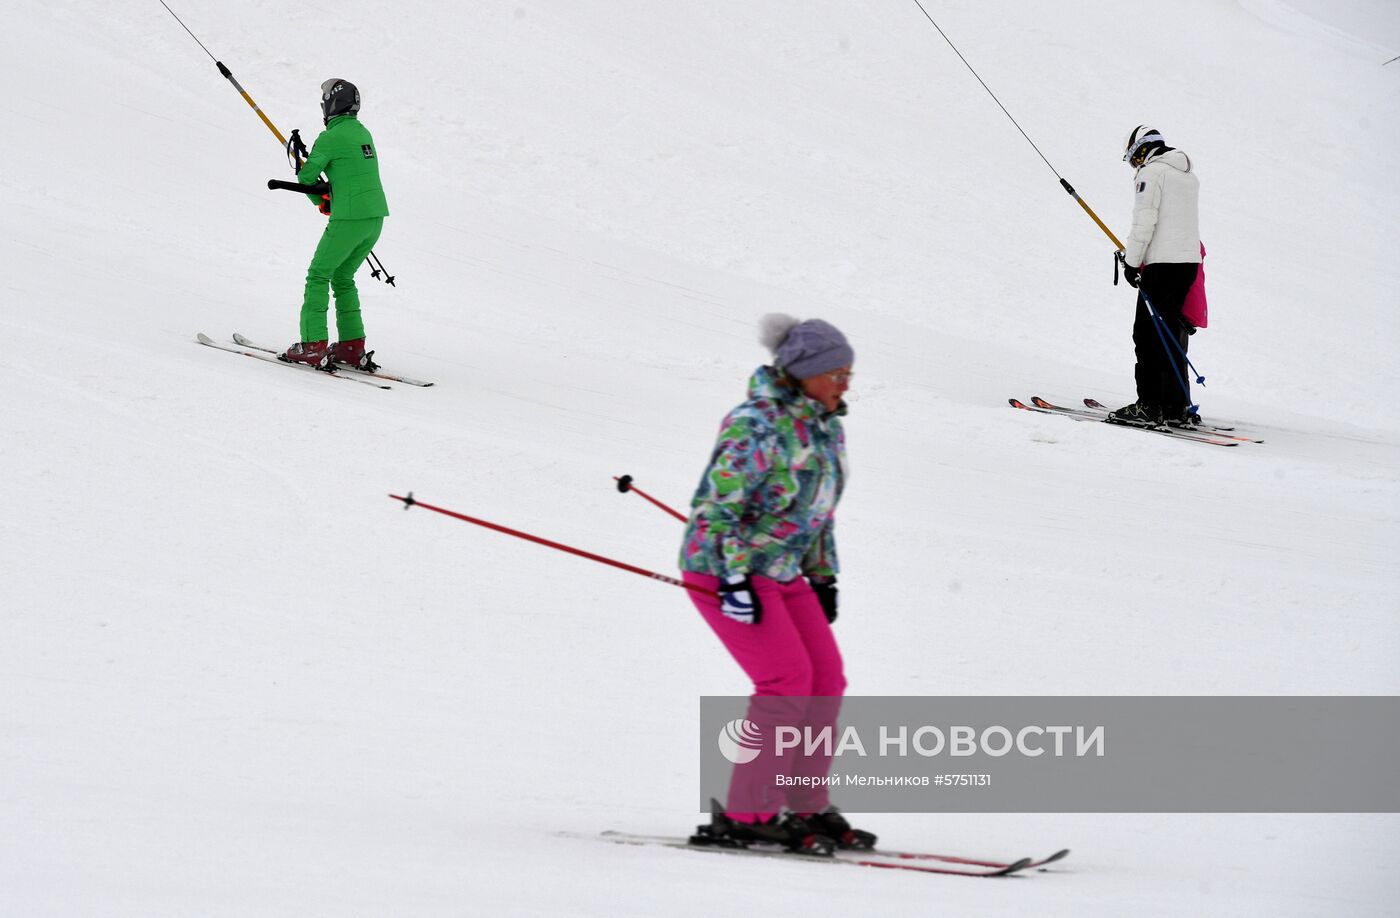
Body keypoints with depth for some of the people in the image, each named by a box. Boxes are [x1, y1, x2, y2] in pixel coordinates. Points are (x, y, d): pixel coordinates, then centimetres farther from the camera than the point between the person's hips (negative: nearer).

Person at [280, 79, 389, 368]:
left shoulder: (331, 137, -10)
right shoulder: (363, 132, 15)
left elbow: (306, 176, -6)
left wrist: (320, 201, 13)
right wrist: (331, 194, 10)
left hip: (348, 219, -8)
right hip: (376, 217, 8)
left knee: (318, 275, 3)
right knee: (342, 276, 19)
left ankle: (313, 345, -1)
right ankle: (352, 345, 16)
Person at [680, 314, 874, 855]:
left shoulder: (826, 428, 10)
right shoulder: (758, 425, -18)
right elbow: (718, 501, -21)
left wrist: (824, 576, 20)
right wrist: (734, 575, -25)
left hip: (784, 573, 9)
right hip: (724, 569, -9)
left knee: (826, 678, 2)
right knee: (787, 680, -16)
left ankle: (806, 808, 10)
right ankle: (747, 814, -10)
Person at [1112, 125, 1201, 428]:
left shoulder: (1150, 172, -6)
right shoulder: (1188, 176, 21)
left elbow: (1144, 221, -13)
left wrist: (1132, 261, -9)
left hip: (1162, 263, -8)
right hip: (1190, 261, 8)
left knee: (1147, 333, -6)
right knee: (1171, 333, 13)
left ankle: (1149, 406, -12)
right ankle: (1177, 408, 11)